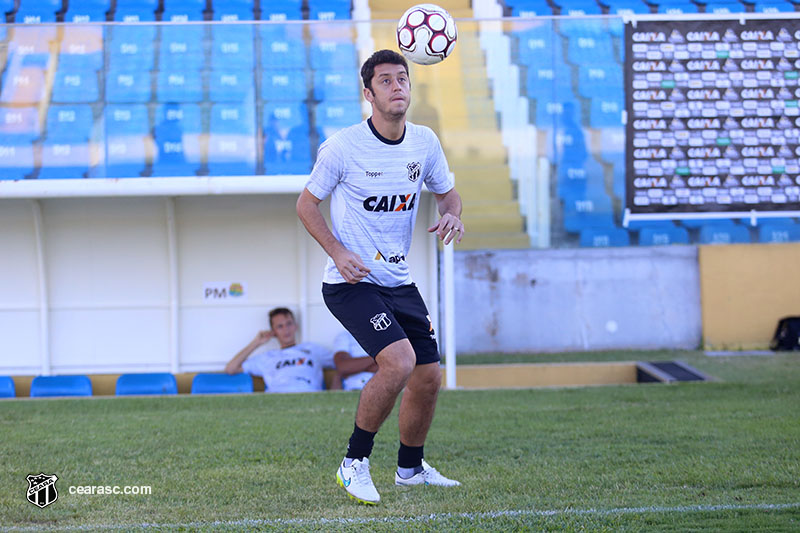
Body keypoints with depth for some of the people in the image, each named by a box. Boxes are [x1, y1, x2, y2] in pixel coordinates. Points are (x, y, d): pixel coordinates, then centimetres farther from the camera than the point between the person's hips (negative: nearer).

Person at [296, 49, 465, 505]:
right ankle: (355, 463, -8)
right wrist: (338, 252, -17)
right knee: (399, 362, -25)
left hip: (399, 282, 6)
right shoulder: (344, 146, -13)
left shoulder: (425, 142, 1)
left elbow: (447, 193, 16)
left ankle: (411, 467, 31)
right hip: (352, 282, -6)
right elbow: (307, 204, -3)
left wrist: (452, 216, -8)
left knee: (429, 378, 6)